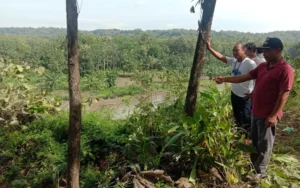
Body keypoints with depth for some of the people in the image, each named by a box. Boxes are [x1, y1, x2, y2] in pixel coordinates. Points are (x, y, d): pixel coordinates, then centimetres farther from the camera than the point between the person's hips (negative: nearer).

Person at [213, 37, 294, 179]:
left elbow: (284, 94, -18)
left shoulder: (285, 69, -16)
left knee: (264, 144, 6)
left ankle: (260, 173, 20)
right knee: (254, 141, 20)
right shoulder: (262, 66, 9)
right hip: (256, 112, 8)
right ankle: (252, 166, 37)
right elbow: (244, 77, 10)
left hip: (268, 115, -8)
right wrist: (224, 79, 1)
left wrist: (273, 115, -20)